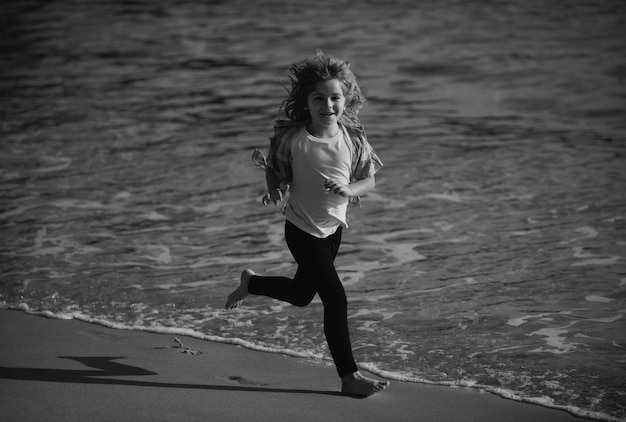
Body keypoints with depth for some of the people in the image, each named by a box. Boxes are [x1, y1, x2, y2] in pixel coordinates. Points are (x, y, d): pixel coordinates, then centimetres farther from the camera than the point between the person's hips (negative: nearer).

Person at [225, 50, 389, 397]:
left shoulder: (353, 138, -12)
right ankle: (349, 376, -2)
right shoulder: (291, 138, -19)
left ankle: (251, 282, 52)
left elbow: (369, 180, -3)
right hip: (303, 229, -5)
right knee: (335, 298, -11)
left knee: (301, 295, 23)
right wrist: (275, 189, -24)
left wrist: (349, 189, -23)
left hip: (333, 227, 5)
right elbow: (274, 169, -3)